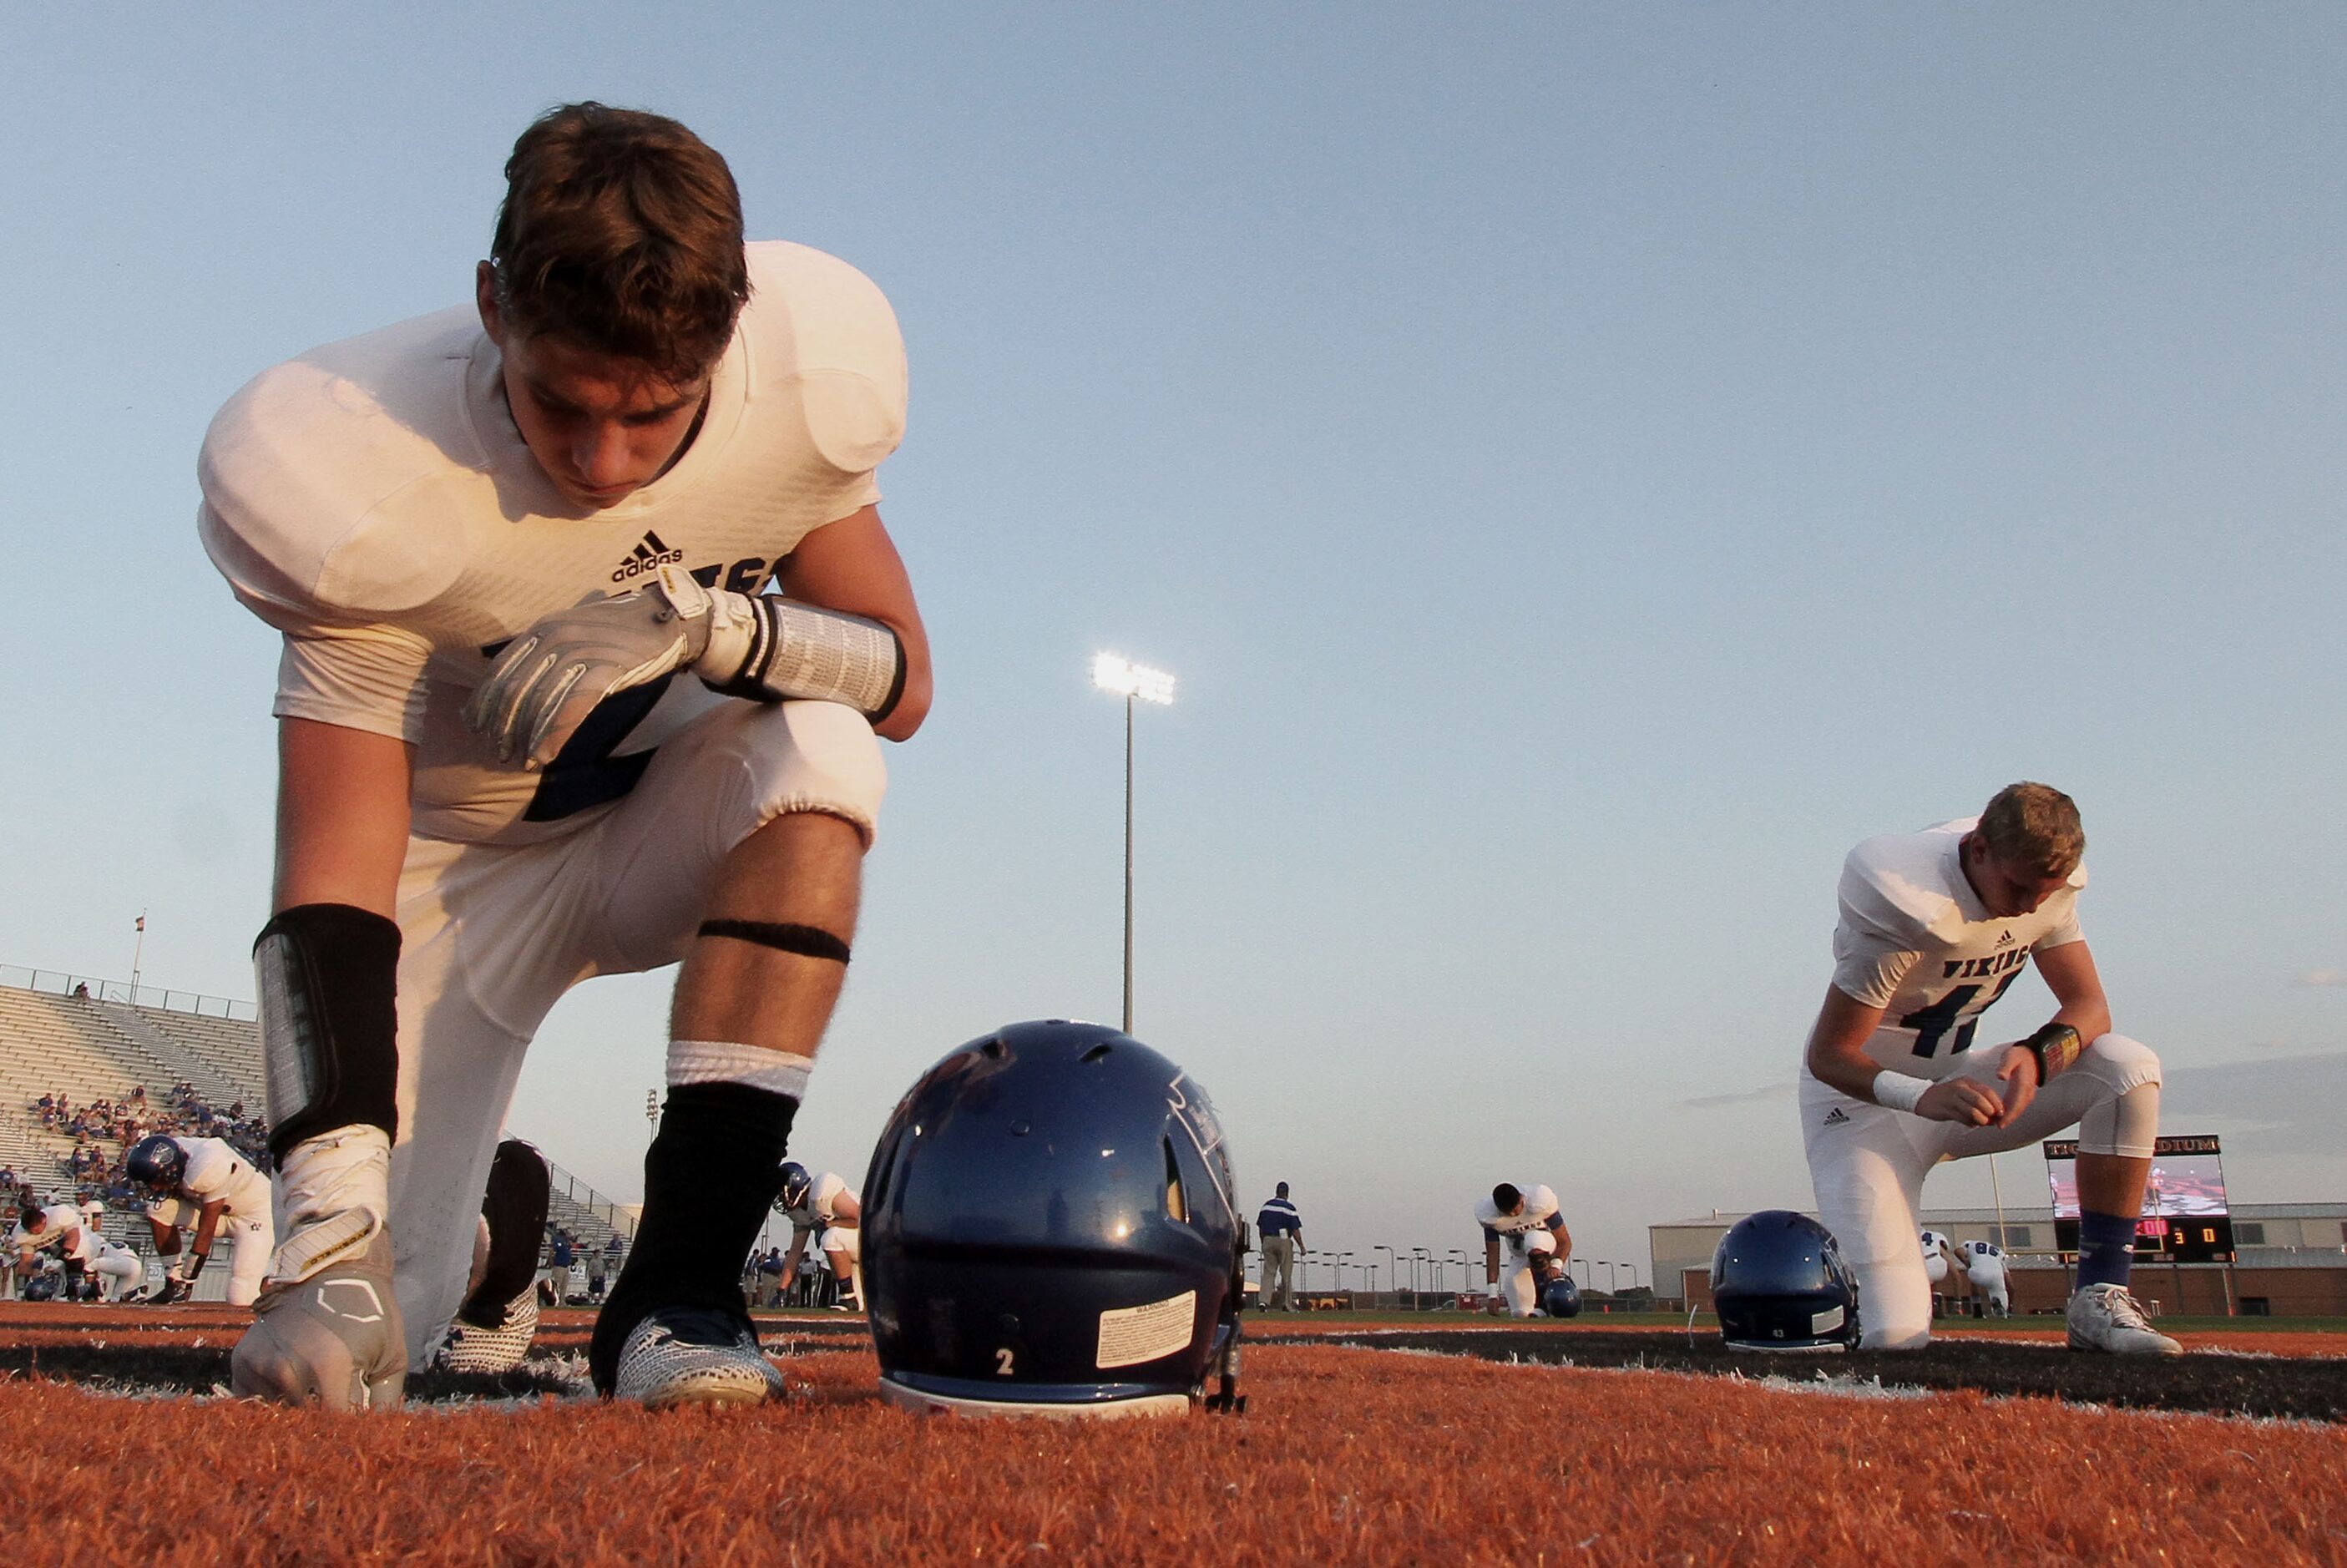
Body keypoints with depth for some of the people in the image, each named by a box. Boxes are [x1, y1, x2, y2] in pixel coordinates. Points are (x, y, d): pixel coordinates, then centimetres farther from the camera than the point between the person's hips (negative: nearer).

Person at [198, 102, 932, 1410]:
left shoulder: (814, 373, -23)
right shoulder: (364, 487, -29)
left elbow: (904, 684, -13)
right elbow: (330, 889, -30)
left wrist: (709, 623, -34)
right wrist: (335, 1233, -40)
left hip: (669, 831, 2)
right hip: (459, 858, -1)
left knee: (820, 751, -34)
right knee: (375, 1329, -6)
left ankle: (681, 1278, -26)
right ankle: (468, 1224, 34)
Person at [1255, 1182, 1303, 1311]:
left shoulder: (1265, 1206, 6)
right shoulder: (1289, 1208, -8)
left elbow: (1260, 1228, 10)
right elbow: (1295, 1230, -9)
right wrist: (1301, 1246, 0)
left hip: (1268, 1241, 4)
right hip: (1284, 1241, -4)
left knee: (1268, 1272, 5)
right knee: (1286, 1273, 5)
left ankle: (1264, 1300, -10)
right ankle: (1287, 1304, 8)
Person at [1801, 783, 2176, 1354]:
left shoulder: (2046, 885, -7)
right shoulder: (1907, 905, -28)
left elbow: (2088, 1004, -6)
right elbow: (1827, 1055, -26)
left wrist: (2038, 1056, -29)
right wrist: (1922, 1098, -44)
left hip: (1957, 1079, 6)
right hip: (1867, 1094, -6)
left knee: (2129, 1068, -19)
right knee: (1896, 1336, -20)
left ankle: (2098, 1299, -13)